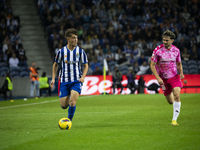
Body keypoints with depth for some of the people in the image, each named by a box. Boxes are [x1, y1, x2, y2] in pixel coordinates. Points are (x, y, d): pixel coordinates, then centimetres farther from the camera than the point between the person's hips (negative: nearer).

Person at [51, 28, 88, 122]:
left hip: (76, 81, -1)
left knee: (72, 102, -20)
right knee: (63, 106, 0)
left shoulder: (80, 51, -1)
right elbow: (55, 65, 11)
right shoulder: (61, 51, -2)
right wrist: (53, 78, 2)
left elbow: (86, 65, 9)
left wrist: (83, 77, -8)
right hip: (64, 81, 1)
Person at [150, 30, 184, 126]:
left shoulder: (176, 50, -3)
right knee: (170, 101, 7)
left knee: (177, 96, -21)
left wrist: (181, 73, -6)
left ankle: (174, 119, -16)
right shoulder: (158, 50, -12)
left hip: (175, 77, 0)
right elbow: (152, 65, -8)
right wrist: (158, 78, -18)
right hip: (163, 79, 0)